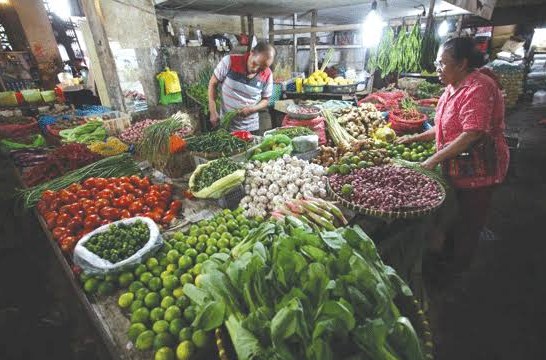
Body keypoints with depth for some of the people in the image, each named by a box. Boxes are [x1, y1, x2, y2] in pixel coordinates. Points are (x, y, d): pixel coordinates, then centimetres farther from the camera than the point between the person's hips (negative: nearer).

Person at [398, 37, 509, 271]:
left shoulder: (478, 87, -20)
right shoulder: (453, 87, 9)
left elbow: (473, 134, -27)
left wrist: (435, 159, -25)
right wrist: (416, 138, 10)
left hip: (476, 170, -8)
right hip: (456, 168, 9)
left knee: (467, 225, 8)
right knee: (452, 217, 21)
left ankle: (456, 272, 26)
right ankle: (445, 255, 40)